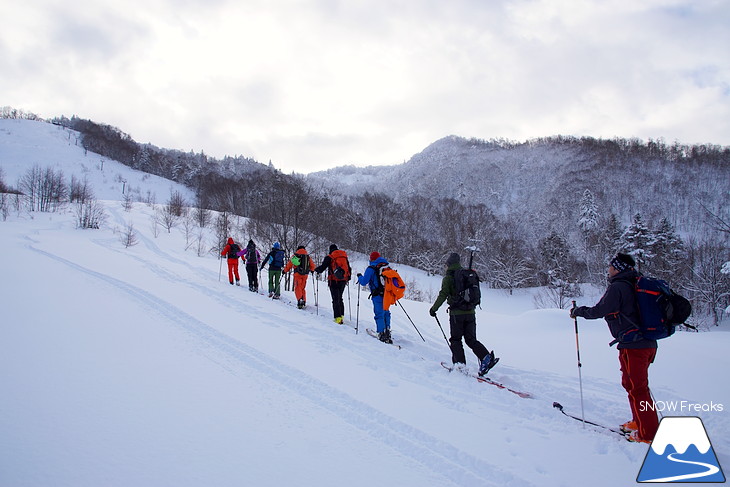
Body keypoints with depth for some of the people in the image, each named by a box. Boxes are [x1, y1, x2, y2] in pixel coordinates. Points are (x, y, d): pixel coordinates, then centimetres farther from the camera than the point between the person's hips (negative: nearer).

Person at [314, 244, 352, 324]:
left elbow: (322, 267, -4)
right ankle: (342, 316, 16)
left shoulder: (329, 257, -4)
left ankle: (338, 318, -11)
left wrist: (316, 270, 18)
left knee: (335, 299, -3)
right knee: (340, 299, 18)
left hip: (334, 281, -5)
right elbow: (349, 269, 17)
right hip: (343, 281, 5)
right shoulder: (345, 256, 11)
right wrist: (348, 278, 31)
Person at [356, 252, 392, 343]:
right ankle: (387, 331, 18)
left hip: (378, 296, -6)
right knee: (386, 313, 18)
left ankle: (382, 334, -5)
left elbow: (364, 282, -8)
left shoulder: (371, 268, -6)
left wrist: (360, 277, 12)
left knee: (379, 314, -2)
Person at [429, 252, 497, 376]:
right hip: (470, 312, 5)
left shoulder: (449, 277, -6)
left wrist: (434, 308, -1)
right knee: (471, 339, 9)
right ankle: (486, 357, -11)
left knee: (455, 339, 7)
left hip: (456, 312, -5)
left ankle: (460, 363, -3)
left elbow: (443, 295, -10)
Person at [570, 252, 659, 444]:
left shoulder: (617, 287, -13)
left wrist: (577, 311, 2)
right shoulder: (636, 285, 14)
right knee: (635, 384, 21)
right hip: (648, 343, 9)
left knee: (636, 388, -3)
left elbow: (598, 311, -12)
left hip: (632, 345, -9)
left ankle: (648, 433, 1)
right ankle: (639, 422, 31)